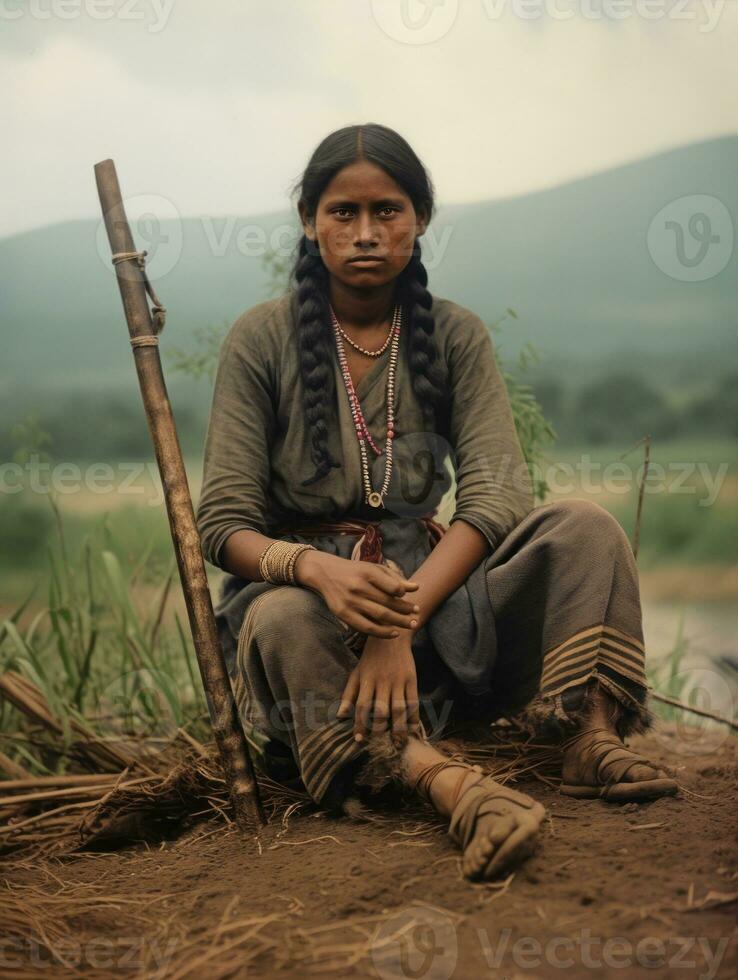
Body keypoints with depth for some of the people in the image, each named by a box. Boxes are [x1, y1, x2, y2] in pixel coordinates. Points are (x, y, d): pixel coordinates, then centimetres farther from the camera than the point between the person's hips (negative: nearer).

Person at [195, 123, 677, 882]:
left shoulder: (455, 335, 1)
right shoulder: (262, 339, -5)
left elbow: (496, 496, -12)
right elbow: (223, 524, -10)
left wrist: (405, 617, -30)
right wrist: (319, 569, -33)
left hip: (433, 579, 3)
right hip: (303, 584, -3)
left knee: (584, 526, -19)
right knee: (281, 622, -38)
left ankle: (591, 738, -36)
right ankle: (447, 779, -55)